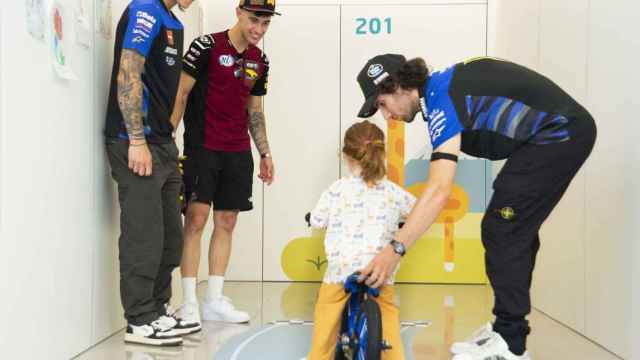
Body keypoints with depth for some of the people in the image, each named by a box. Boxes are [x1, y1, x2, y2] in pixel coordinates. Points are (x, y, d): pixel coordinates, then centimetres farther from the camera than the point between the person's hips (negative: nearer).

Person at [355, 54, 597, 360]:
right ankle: (507, 328, 20)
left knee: (501, 231, -10)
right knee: (517, 229, 12)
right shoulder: (441, 86, 6)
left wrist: (395, 249, -33)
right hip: (566, 131, 10)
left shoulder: (441, 99, -21)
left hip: (559, 133, -10)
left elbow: (439, 189, -32)